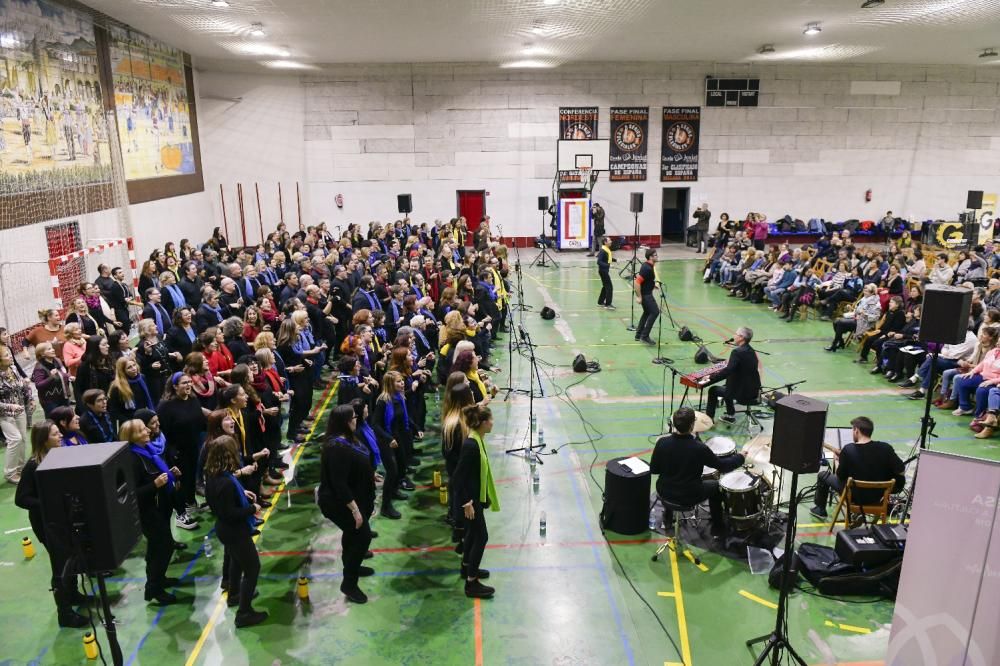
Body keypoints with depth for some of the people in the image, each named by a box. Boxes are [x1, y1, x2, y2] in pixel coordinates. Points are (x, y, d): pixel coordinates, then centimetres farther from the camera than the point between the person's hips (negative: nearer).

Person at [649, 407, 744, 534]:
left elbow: (653, 470, -8)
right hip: (688, 497, -3)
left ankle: (668, 516, 44)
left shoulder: (662, 442, -18)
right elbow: (723, 466, -11)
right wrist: (740, 456, 6)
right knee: (716, 485, 25)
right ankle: (717, 526, 37)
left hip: (664, 492, 3)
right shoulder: (699, 448, -26)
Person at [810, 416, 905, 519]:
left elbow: (840, 476, -12)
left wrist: (839, 461, 8)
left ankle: (820, 510, 37)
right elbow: (900, 470, -11)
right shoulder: (885, 448, -16)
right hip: (878, 496, 4)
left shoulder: (848, 450, -22)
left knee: (823, 475, 20)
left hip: (855, 496, -3)